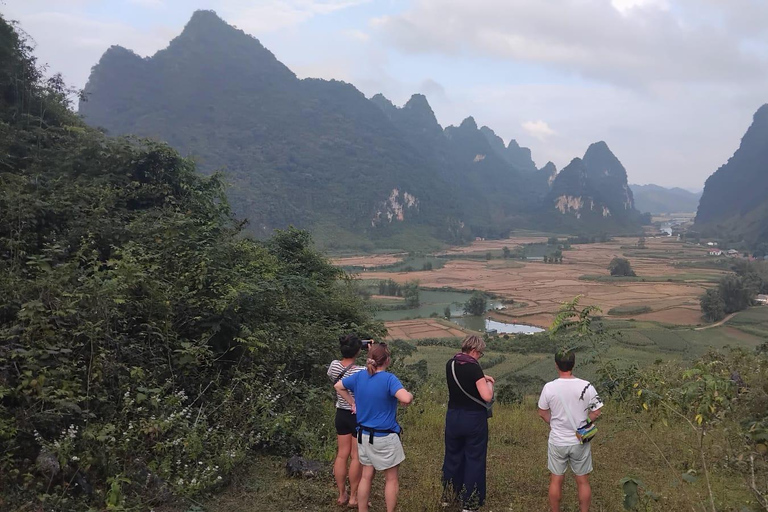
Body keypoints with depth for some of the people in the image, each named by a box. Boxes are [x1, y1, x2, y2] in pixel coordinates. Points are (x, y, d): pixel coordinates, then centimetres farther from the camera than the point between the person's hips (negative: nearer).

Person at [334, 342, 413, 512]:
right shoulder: (389, 379, -21)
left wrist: (353, 403, 16)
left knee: (366, 476, 16)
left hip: (364, 435, 6)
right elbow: (406, 399, -36)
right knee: (391, 479, 11)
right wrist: (410, 395, -14)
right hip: (385, 437, -6)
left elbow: (338, 386, 14)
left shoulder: (359, 376, -2)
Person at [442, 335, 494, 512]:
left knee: (452, 456, 20)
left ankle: (449, 496, 33)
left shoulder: (450, 365, 0)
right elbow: (487, 397, -23)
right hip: (474, 419, -6)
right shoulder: (474, 368, -20)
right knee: (474, 459, 8)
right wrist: (489, 384, -4)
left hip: (453, 417, 6)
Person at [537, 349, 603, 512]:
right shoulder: (587, 387, -15)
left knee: (556, 480, 14)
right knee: (583, 481, 14)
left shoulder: (549, 387, -13)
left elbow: (542, 413, -1)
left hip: (557, 442, 0)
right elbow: (596, 413, -6)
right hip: (580, 442, 0)